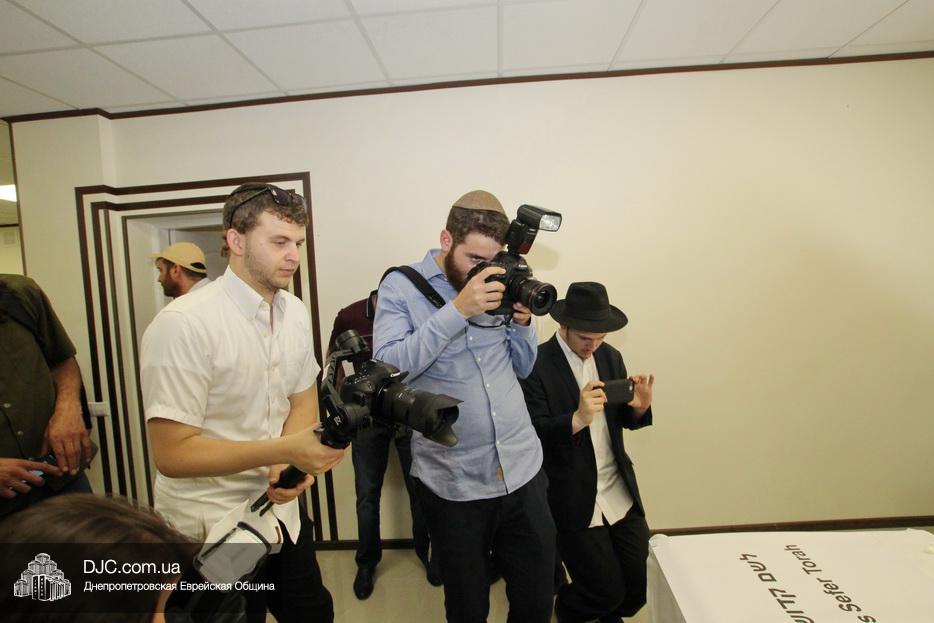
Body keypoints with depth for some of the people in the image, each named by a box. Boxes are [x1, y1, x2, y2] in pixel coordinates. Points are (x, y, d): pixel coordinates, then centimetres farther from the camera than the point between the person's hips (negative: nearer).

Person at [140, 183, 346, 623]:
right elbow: (171, 453, -22)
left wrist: (286, 467, -12)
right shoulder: (184, 324, -22)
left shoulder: (295, 311, -1)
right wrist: (285, 450, -30)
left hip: (282, 510, 7)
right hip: (212, 528, -6)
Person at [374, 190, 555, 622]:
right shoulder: (401, 287, -7)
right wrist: (457, 309, -25)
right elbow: (387, 368, -21)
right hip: (454, 484, -3)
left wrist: (522, 322, -8)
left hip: (524, 471, 4)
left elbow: (522, 367, 12)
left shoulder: (496, 285, 5)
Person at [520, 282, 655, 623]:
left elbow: (622, 419, 9)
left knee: (642, 585, 9)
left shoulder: (611, 356, 4)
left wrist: (639, 407, -14)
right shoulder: (537, 364, -16)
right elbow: (533, 434, -19)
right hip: (574, 499, -5)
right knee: (607, 592, 0)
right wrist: (578, 419, -34)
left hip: (620, 491, 6)